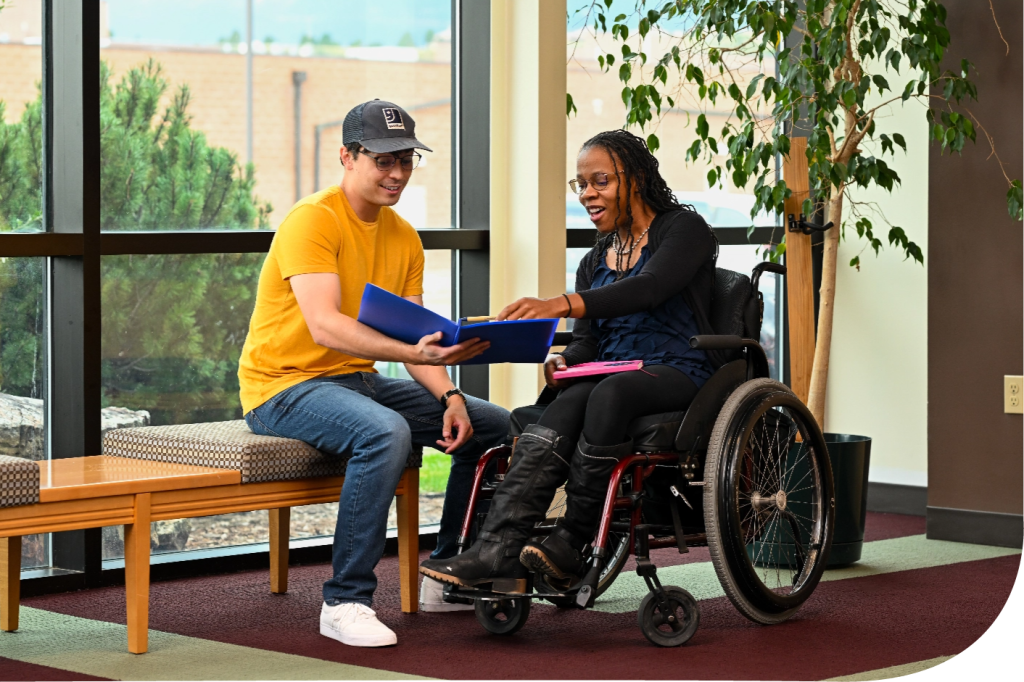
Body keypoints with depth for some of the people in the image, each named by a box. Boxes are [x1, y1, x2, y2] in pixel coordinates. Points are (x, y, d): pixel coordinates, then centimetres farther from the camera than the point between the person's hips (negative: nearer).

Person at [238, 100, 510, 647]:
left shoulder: (404, 238, 10)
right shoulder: (313, 221, -16)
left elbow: (416, 336, 5)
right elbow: (324, 326, -30)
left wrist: (448, 397, -15)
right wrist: (417, 351, -42)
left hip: (359, 378, 9)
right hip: (285, 385, -8)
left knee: (494, 426, 4)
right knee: (386, 433, -37)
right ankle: (345, 602, -30)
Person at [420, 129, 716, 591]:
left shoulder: (683, 229, 0)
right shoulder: (594, 262, 23)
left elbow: (648, 288, -20)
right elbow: (587, 341, 18)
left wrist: (561, 306, -35)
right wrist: (563, 360, -10)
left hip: (678, 373, -5)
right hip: (610, 375, 5)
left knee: (610, 393, -38)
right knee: (566, 406, -30)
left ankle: (571, 543, -30)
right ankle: (497, 550, -46)